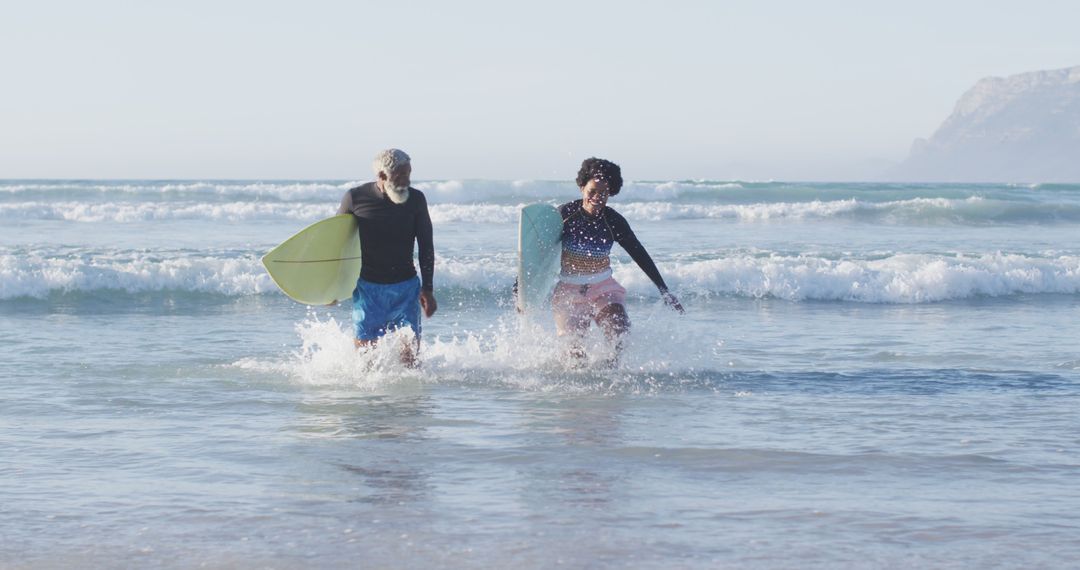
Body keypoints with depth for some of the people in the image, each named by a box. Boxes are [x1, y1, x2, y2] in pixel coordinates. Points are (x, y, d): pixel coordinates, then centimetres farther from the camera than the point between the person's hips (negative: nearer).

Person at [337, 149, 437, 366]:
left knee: (410, 353, -5)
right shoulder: (355, 198, -7)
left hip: (406, 288, 1)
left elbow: (426, 246, 5)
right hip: (366, 288, -1)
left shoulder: (416, 199, -3)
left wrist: (427, 289, 1)